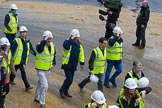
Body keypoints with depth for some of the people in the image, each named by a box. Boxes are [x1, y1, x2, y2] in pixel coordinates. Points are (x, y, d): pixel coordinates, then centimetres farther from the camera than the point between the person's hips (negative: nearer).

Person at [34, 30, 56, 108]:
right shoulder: (40, 45, -21)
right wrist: (44, 40, -41)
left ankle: (37, 98, 44)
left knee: (40, 83, 25)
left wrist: (53, 64, 2)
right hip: (41, 69, -7)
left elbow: (54, 55, 16)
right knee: (44, 86, -14)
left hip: (48, 70, 7)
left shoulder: (52, 46, 1)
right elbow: (40, 49, -48)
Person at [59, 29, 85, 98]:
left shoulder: (79, 44, 5)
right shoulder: (68, 42, -14)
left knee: (70, 80, 12)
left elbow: (81, 53, 14)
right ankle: (62, 90, 10)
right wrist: (71, 39, -38)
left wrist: (82, 63, 13)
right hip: (66, 64, -6)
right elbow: (66, 46, -39)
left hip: (73, 65, 6)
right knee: (69, 79, -11)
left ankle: (66, 91, 29)